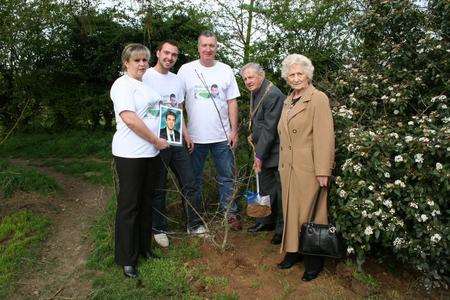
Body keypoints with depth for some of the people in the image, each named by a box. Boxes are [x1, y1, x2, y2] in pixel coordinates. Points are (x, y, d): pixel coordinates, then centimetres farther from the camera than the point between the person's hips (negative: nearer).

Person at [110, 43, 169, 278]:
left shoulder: (146, 85, 17)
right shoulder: (123, 84, -9)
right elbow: (130, 119, -20)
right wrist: (156, 140, -14)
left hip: (152, 153, 8)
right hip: (130, 154, -8)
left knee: (146, 201, 15)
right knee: (129, 205, 1)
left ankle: (144, 247, 30)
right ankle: (127, 259, 14)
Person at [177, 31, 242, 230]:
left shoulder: (226, 70, 4)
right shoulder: (186, 70, 0)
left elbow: (232, 102, 5)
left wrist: (234, 130, 0)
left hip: (222, 136, 1)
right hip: (195, 136, -1)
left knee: (227, 177, 8)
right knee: (194, 178, 12)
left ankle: (230, 213, 21)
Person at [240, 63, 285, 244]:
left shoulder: (273, 95, -20)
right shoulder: (254, 93, 9)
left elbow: (270, 128, -22)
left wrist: (260, 155, -21)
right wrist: (253, 137, 10)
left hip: (275, 152, -9)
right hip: (262, 150, 9)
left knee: (280, 190, 2)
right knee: (265, 187, 19)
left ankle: (282, 228, 15)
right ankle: (267, 221, 35)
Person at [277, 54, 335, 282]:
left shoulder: (318, 99, -10)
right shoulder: (288, 100, 15)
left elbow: (324, 137, -15)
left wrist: (323, 171, -19)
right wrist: (283, 164, 13)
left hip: (309, 169, -7)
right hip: (288, 168, 7)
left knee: (309, 212, 3)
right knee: (291, 210, 14)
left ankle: (314, 261, 19)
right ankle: (293, 252, 29)